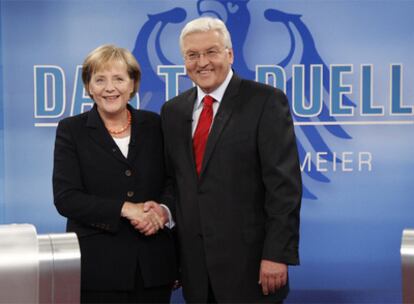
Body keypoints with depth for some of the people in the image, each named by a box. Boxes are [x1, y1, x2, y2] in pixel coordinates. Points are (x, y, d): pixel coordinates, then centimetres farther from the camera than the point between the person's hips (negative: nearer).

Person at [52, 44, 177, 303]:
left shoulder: (154, 125, 8)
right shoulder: (71, 130, 1)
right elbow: (65, 198, -8)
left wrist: (164, 211, -9)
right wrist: (125, 208, -17)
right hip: (98, 264, -2)